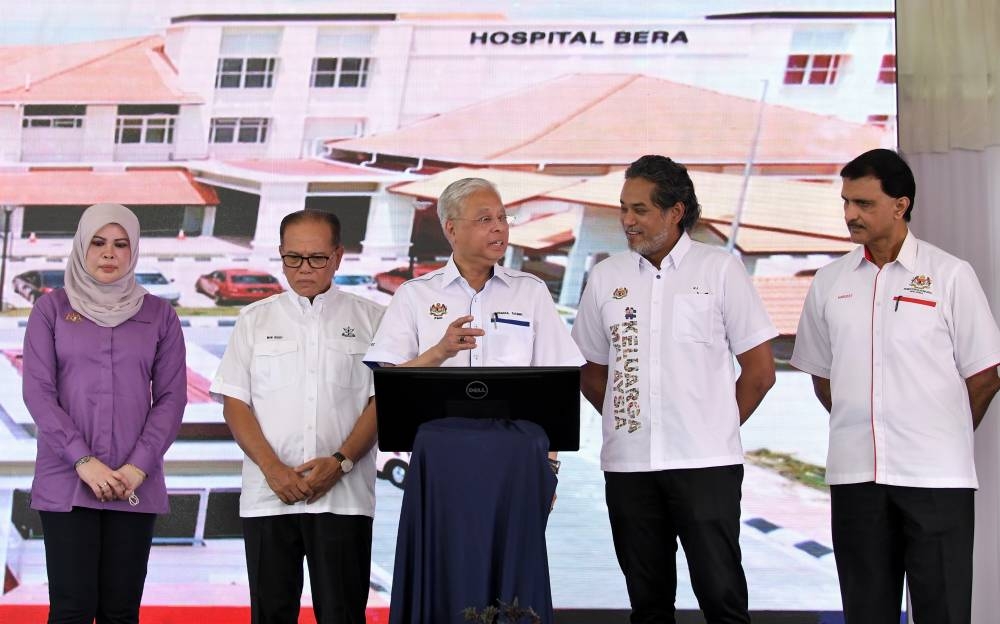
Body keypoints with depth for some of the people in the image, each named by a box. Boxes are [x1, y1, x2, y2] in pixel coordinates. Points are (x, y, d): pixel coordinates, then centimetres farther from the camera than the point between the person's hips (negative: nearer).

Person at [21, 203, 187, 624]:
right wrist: (83, 460, -12)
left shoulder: (158, 315, 8)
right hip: (66, 482, -1)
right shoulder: (52, 309, 5)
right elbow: (38, 391, -2)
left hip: (135, 485, 1)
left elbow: (171, 397, 4)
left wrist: (139, 466, -9)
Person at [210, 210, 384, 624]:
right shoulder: (255, 320, 11)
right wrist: (273, 469, -8)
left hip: (343, 496, -2)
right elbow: (234, 403, 6)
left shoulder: (369, 319, 7)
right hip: (268, 496, 2)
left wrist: (340, 462, -12)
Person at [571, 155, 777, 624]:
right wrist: (629, 422, 7)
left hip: (704, 463, -3)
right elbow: (590, 372, 17)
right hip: (628, 464, 3)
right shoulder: (606, 277, 9)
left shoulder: (720, 270, 1)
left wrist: (719, 427, 3)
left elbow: (760, 370, 3)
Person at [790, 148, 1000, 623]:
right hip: (854, 474, 3)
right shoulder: (830, 282, 8)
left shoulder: (950, 275, -2)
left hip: (936, 476, -3)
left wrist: (942, 438, 8)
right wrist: (859, 429, 12)